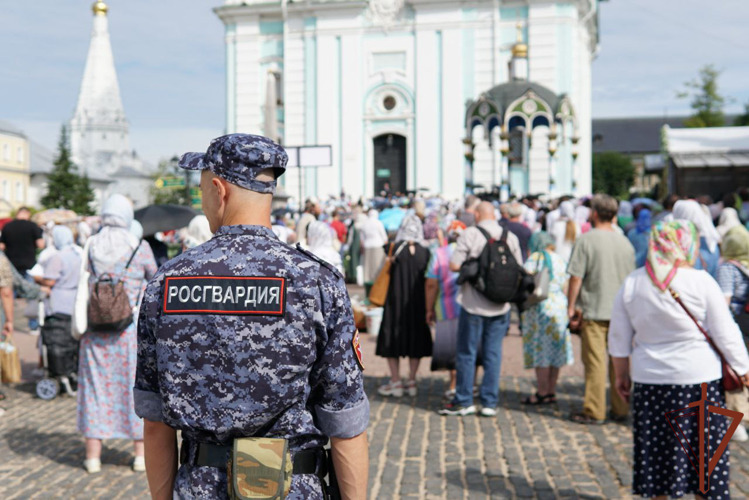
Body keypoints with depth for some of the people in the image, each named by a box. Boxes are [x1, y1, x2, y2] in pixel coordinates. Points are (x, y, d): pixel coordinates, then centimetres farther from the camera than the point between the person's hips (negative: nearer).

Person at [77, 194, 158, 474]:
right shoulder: (140, 248, -7)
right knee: (136, 385, 9)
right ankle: (141, 454, 16)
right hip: (130, 327, -2)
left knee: (96, 387, 10)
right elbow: (153, 277, 6)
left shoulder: (91, 246, -1)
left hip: (95, 327, 2)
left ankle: (93, 456, 15)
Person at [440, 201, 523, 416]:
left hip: (473, 304, -3)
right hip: (500, 305, 3)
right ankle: (490, 403, 13)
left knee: (467, 352, 7)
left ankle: (464, 401, 14)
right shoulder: (511, 237, 2)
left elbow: (454, 265, -13)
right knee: (493, 353, 10)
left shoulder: (470, 234, -9)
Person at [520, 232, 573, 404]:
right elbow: (565, 288, 14)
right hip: (560, 306, 7)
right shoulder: (561, 260, 13)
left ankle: (542, 392, -2)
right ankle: (551, 392, 14)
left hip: (540, 307, -7)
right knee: (555, 349, 9)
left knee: (541, 351, -4)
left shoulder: (536, 257, -6)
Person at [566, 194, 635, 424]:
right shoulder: (625, 242, 7)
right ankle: (620, 409, 17)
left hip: (594, 310, -5)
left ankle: (594, 412, 3)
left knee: (595, 362, -1)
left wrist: (571, 305, -2)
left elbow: (576, 277, -11)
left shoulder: (586, 240, -9)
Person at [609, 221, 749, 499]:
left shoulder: (630, 285, 0)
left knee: (657, 451, 13)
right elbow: (725, 334, -6)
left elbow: (619, 339, 6)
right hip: (699, 378, -3)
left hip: (650, 381, 3)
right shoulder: (701, 282, -10)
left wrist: (621, 375, 17)